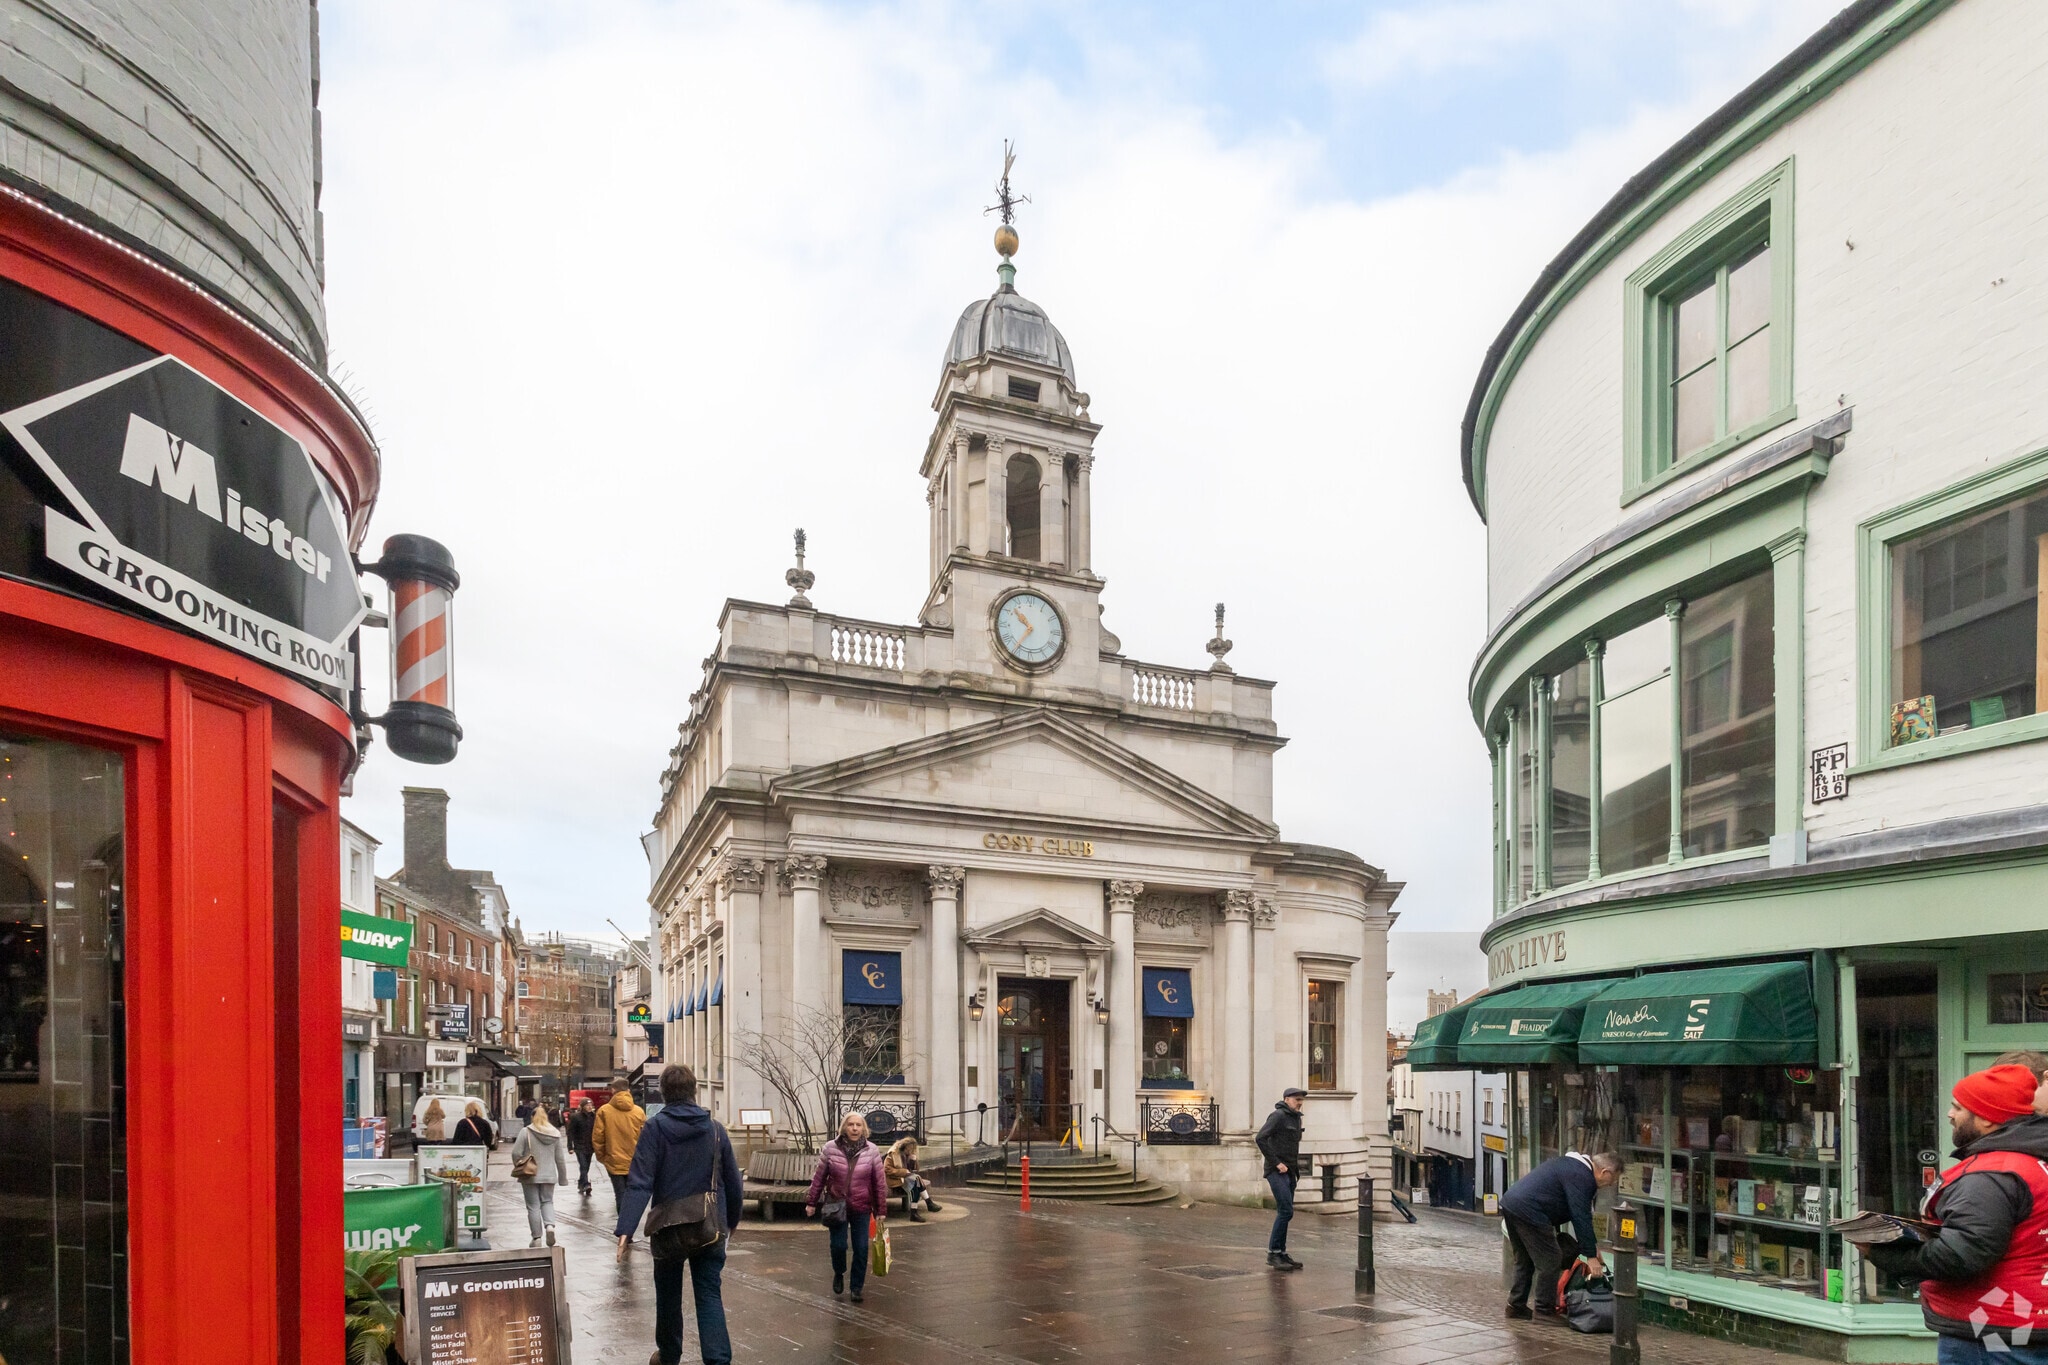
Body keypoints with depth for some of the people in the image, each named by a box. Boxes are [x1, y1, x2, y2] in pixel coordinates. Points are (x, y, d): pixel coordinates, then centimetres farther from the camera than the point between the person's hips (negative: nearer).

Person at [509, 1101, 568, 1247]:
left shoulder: (525, 1132, -10)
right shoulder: (555, 1133, 1)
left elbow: (516, 1153, -13)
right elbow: (560, 1158, 6)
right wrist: (562, 1176, 15)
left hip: (530, 1175, -3)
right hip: (549, 1175, 3)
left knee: (533, 1206, 6)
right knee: (547, 1202, 16)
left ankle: (537, 1238, 8)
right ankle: (549, 1226, -8)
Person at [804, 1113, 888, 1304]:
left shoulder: (871, 1150, -6)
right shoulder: (831, 1148, -7)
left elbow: (880, 1182, -2)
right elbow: (819, 1177, 2)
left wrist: (881, 1210, -1)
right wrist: (811, 1202, 4)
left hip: (861, 1209, 0)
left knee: (861, 1249, 0)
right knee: (838, 1245, -4)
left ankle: (857, 1287, 17)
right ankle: (839, 1274, 28)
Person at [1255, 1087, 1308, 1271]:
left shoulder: (1296, 1118, 16)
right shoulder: (1278, 1116, -11)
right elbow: (1261, 1138, -21)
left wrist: (1296, 1165, 14)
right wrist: (1276, 1163, -19)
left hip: (1290, 1172, 8)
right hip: (1277, 1171, -8)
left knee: (1285, 1213, 9)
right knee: (1286, 1211, -13)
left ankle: (1281, 1254, 15)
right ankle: (1273, 1253, -7)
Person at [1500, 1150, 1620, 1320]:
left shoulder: (1572, 1164, 20)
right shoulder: (1581, 1178, -12)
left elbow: (1583, 1214, 26)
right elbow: (1581, 1218, -15)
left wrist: (1593, 1244, 25)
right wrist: (1591, 1255, -10)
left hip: (1510, 1201, 11)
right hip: (1528, 1211, -11)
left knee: (1524, 1260, 21)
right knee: (1550, 1261, 1)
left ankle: (1516, 1306, 26)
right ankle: (1544, 1310, 8)